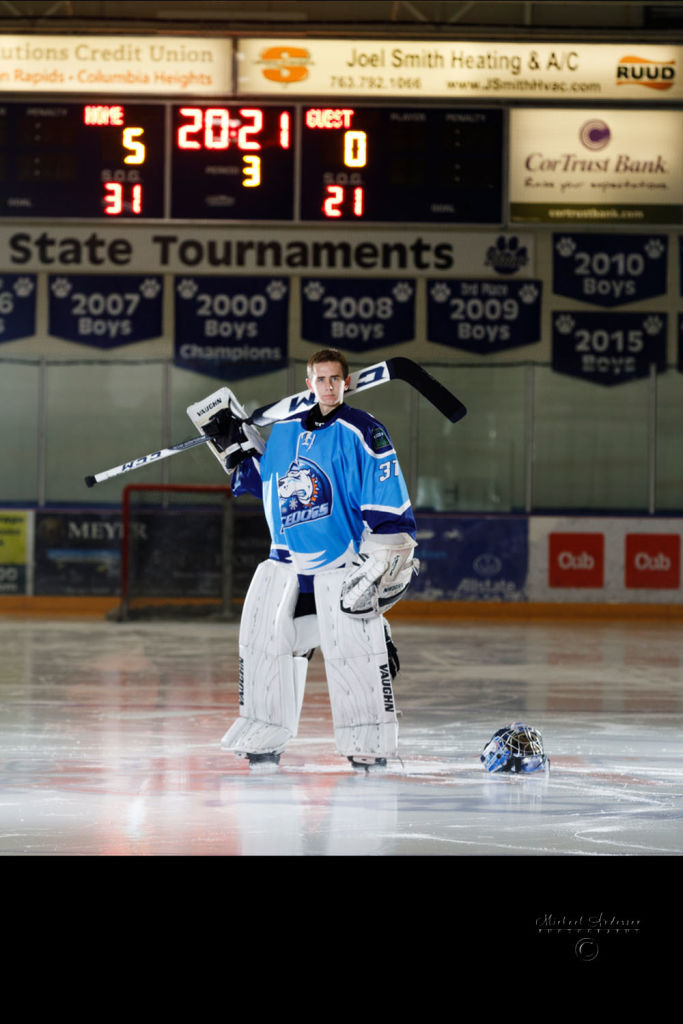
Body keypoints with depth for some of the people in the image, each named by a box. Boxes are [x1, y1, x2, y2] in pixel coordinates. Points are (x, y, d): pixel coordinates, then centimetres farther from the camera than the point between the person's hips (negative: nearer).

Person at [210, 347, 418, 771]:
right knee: (265, 640, 4)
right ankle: (265, 735, 16)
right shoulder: (284, 430, 10)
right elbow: (263, 482, 26)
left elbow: (388, 505, -12)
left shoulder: (363, 433, -9)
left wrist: (384, 561, -17)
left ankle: (371, 741, -1)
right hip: (288, 560, 6)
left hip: (344, 560, -6)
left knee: (355, 648, -11)